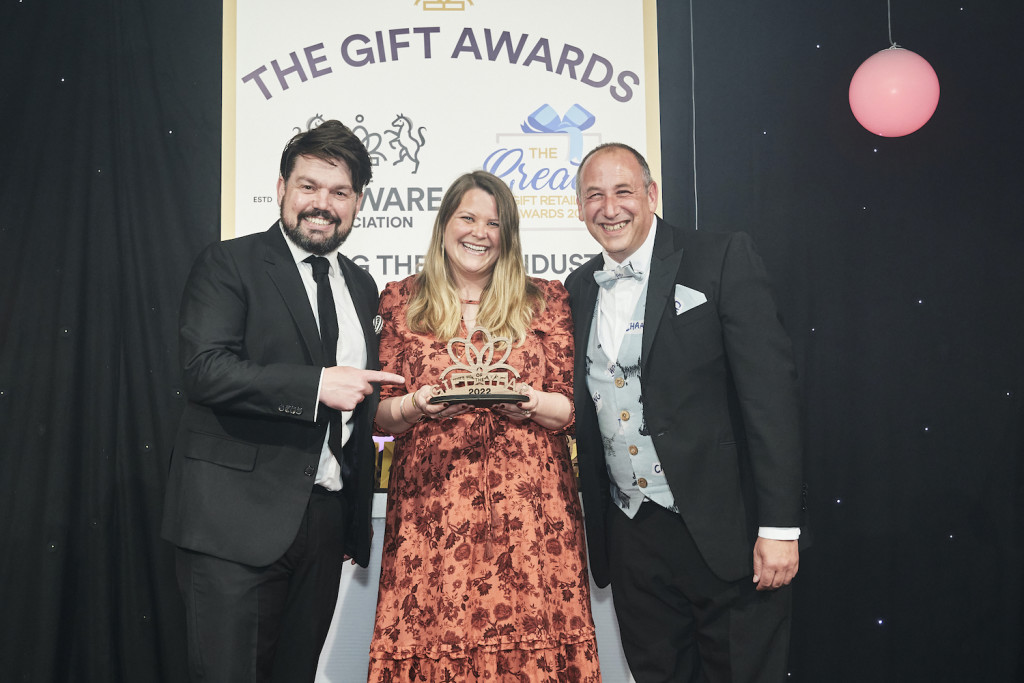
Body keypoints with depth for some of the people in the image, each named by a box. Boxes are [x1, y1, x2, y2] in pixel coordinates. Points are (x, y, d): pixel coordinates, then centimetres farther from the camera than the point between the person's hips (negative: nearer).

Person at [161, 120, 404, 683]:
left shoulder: (361, 287, 16)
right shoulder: (228, 265, -3)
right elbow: (205, 368, -17)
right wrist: (316, 385, -23)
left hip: (325, 523, 6)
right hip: (238, 519, -5)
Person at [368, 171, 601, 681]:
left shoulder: (545, 301, 11)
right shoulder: (401, 302, 11)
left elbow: (574, 409, 8)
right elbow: (378, 414, 9)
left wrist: (531, 403, -11)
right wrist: (418, 406, -10)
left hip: (528, 507, 0)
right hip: (430, 512, 0)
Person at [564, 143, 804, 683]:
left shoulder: (722, 259, -7)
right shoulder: (578, 289, 10)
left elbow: (769, 389, -12)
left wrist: (779, 525, -16)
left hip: (724, 532, -5)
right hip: (631, 537, 5)